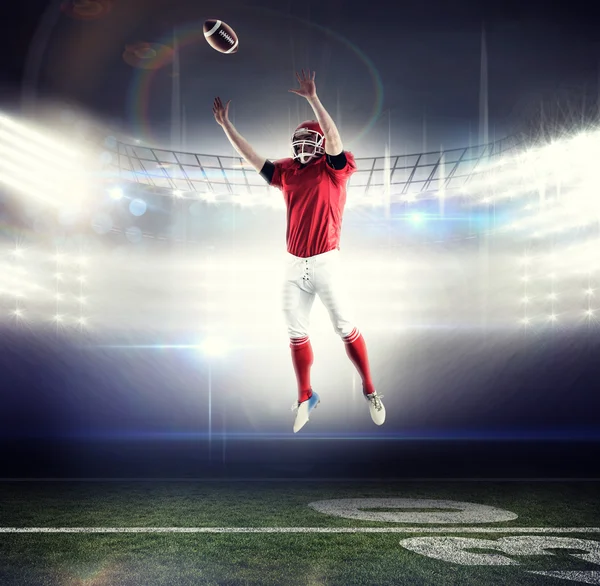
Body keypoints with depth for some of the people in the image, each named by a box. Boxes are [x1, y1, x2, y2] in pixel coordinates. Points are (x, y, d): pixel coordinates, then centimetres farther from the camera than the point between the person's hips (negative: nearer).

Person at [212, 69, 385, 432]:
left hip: (325, 262, -6)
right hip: (294, 265, 6)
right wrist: (226, 124, 8)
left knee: (344, 327, 1)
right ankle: (306, 397, 22)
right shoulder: (287, 171, 10)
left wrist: (313, 99, -32)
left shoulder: (334, 169, -6)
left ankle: (370, 391, 15)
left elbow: (334, 139, -24)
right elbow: (252, 157, 12)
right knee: (296, 333, 10)